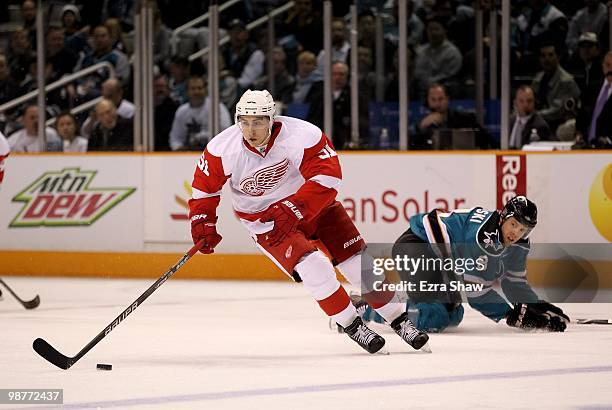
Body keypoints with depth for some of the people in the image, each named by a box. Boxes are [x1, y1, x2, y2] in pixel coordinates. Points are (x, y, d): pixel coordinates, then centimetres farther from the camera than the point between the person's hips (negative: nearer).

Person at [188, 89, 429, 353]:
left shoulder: (302, 136, -29)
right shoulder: (223, 150, -20)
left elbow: (325, 178, -32)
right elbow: (204, 186, -4)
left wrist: (291, 211, -38)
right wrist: (203, 224, -10)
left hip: (314, 203, 0)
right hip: (263, 219, 0)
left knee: (357, 260, -4)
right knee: (314, 269, -21)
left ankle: (399, 320, 13)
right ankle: (351, 325, -2)